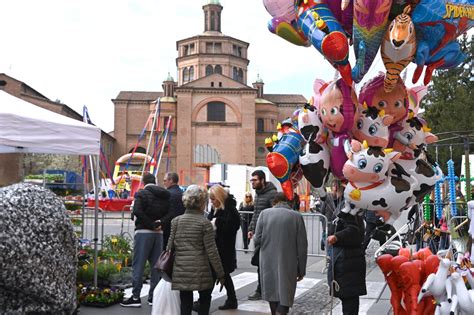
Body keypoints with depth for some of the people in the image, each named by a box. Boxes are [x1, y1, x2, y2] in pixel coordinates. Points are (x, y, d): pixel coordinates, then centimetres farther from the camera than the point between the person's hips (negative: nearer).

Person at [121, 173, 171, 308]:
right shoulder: (165, 195, 9)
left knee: (138, 265, 0)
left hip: (143, 232, -5)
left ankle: (136, 297, 0)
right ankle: (154, 296, 15)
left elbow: (137, 211, -20)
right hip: (159, 233, 5)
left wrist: (151, 224, -14)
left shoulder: (141, 194, -7)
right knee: (156, 265, 11)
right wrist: (160, 223, -8)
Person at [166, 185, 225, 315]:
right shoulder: (205, 223, -7)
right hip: (200, 272, -3)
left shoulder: (176, 221, 4)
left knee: (185, 303, 11)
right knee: (205, 299, 18)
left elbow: (170, 246, 5)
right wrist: (220, 274, -1)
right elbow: (212, 252, -8)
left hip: (180, 271, 3)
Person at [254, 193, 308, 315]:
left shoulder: (264, 213, -2)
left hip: (268, 263, 2)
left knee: (272, 292, 20)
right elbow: (302, 246, -3)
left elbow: (257, 239, -3)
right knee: (285, 296, 4)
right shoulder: (297, 216, -4)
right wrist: (301, 270, 5)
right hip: (288, 265, -2)